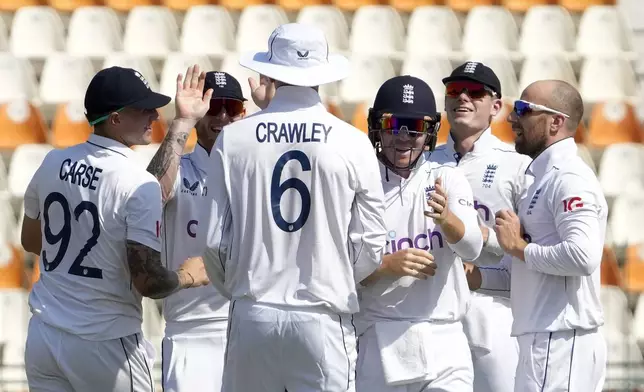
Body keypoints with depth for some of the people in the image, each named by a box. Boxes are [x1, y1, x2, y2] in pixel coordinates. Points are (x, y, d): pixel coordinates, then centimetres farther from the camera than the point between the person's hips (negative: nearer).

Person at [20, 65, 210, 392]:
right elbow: (149, 282, -20)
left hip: (42, 338, 6)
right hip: (105, 346, -6)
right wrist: (189, 275, -1)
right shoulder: (138, 184, -17)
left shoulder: (52, 163, 3)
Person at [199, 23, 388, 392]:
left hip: (253, 315, 1)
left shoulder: (233, 139, -1)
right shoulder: (353, 144, -3)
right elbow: (370, 245, 1)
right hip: (324, 316, -1)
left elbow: (216, 238, 2)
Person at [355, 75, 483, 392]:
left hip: (444, 343, 1)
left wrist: (446, 219, -32)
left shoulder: (448, 179, 6)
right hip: (380, 346, 0)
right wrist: (388, 265, -19)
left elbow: (471, 249, -11)